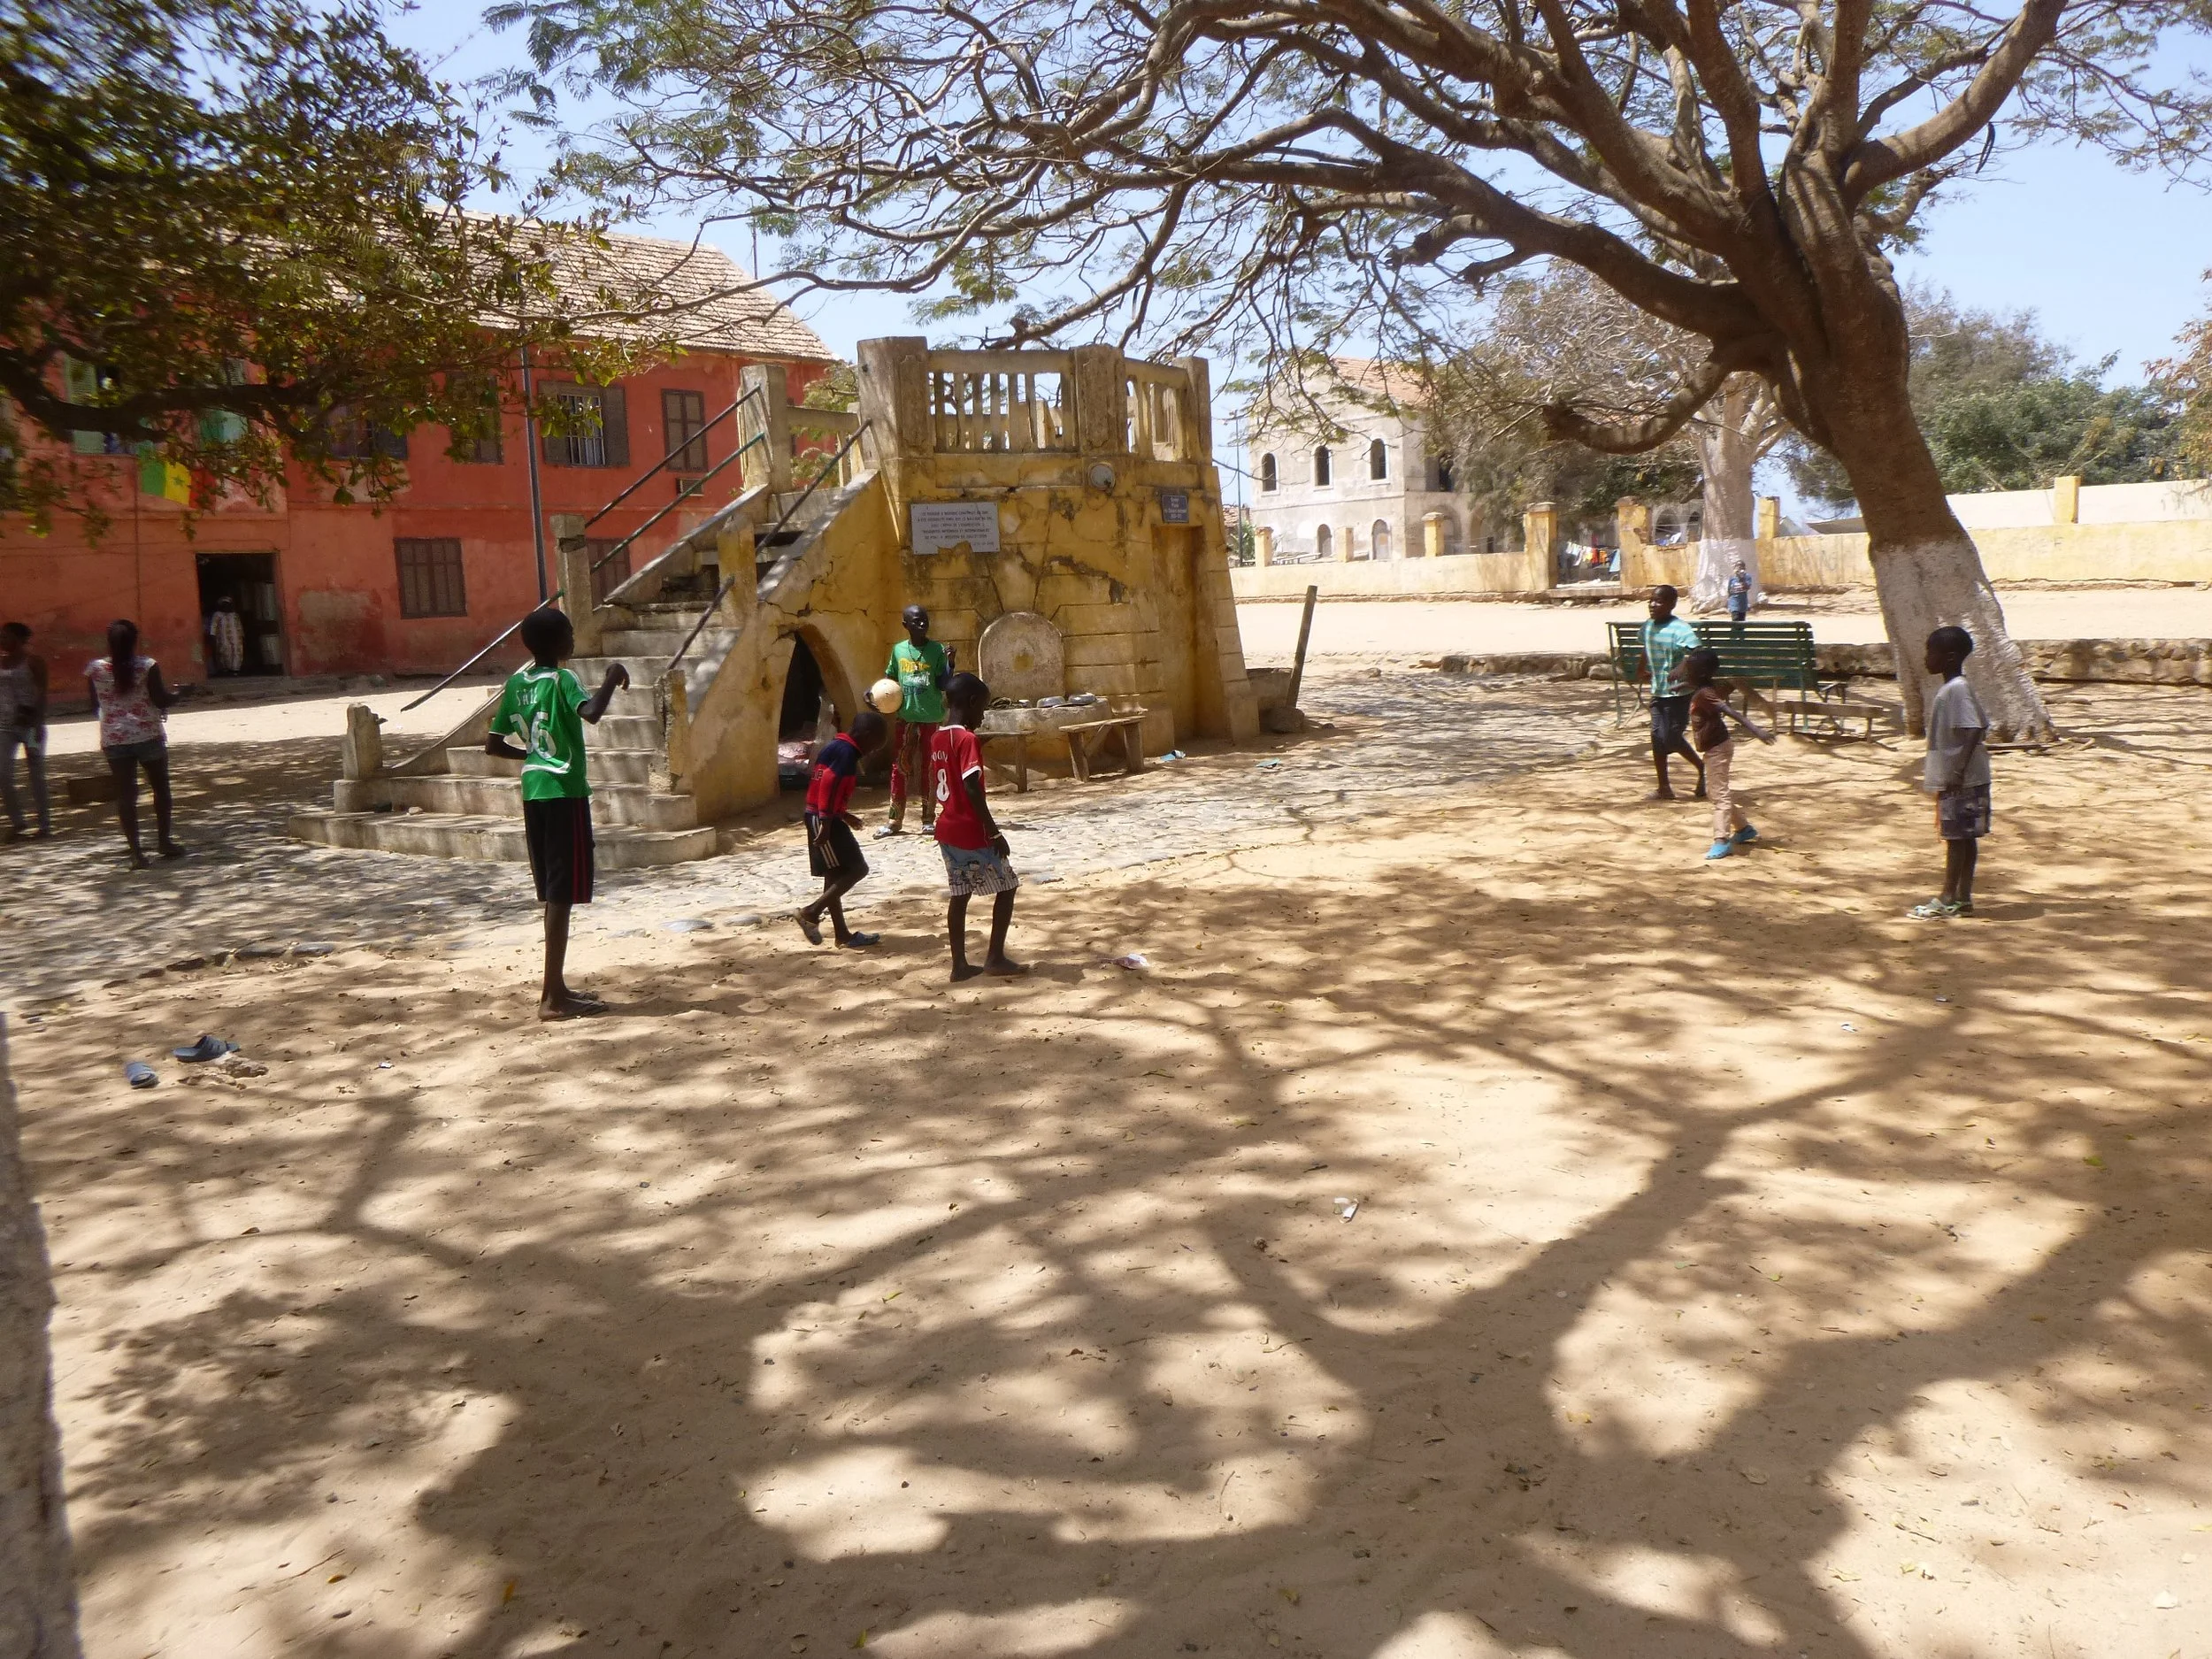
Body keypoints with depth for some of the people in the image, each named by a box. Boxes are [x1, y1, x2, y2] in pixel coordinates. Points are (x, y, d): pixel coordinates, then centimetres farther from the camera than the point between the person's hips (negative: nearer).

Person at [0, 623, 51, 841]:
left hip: (30, 723, -4)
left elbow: (42, 693, -9)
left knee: (36, 774, 2)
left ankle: (45, 824, 9)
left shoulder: (32, 660, -4)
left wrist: (39, 723, -17)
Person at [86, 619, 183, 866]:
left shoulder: (94, 669, -1)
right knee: (161, 787, 14)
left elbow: (95, 704, 7)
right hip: (148, 735, -2)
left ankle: (135, 849, -1)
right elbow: (160, 700, -10)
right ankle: (164, 841, 16)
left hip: (114, 739, 2)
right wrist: (178, 695, 9)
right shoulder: (147, 666, -10)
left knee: (125, 793, 3)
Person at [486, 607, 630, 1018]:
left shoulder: (516, 683, 10)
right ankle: (553, 998, -4)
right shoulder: (562, 680, -11)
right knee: (562, 895, -5)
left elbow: (493, 745, 13)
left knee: (554, 893, 15)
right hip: (564, 792, -8)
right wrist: (612, 679, -15)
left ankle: (556, 986, 22)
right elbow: (591, 713, -32)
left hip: (534, 792, 8)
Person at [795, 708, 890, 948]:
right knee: (857, 869, -8)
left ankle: (843, 935, 18)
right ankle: (811, 913, -6)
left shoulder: (838, 747, 16)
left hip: (824, 818, 10)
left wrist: (843, 815, 30)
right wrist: (826, 823, -25)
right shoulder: (847, 751, -14)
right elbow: (828, 785, -23)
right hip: (824, 820, -10)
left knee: (835, 876, 12)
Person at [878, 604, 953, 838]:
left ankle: (928, 819, 13)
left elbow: (943, 685, -6)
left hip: (930, 718, -2)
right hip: (905, 717, 2)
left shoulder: (937, 650, -4)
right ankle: (895, 820, 9)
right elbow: (889, 678, 15)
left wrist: (950, 662, -20)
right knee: (899, 768, 3)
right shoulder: (898, 650, 3)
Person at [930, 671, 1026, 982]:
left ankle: (959, 965, 12)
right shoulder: (968, 740, -17)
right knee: (1007, 886, 5)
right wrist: (994, 831, -20)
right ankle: (995, 957, 5)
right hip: (972, 832, -8)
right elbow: (972, 789, -23)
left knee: (960, 895, 12)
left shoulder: (938, 739, 9)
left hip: (947, 830, 8)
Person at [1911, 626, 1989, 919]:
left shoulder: (1957, 689, -16)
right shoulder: (1953, 689, 14)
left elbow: (1973, 730, -24)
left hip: (1960, 780, -10)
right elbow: (1980, 728, 21)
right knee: (1962, 837, 11)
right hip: (1954, 778, 10)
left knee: (1957, 837, -4)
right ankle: (1962, 898, 16)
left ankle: (1948, 900, 0)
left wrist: (1957, 772, -26)